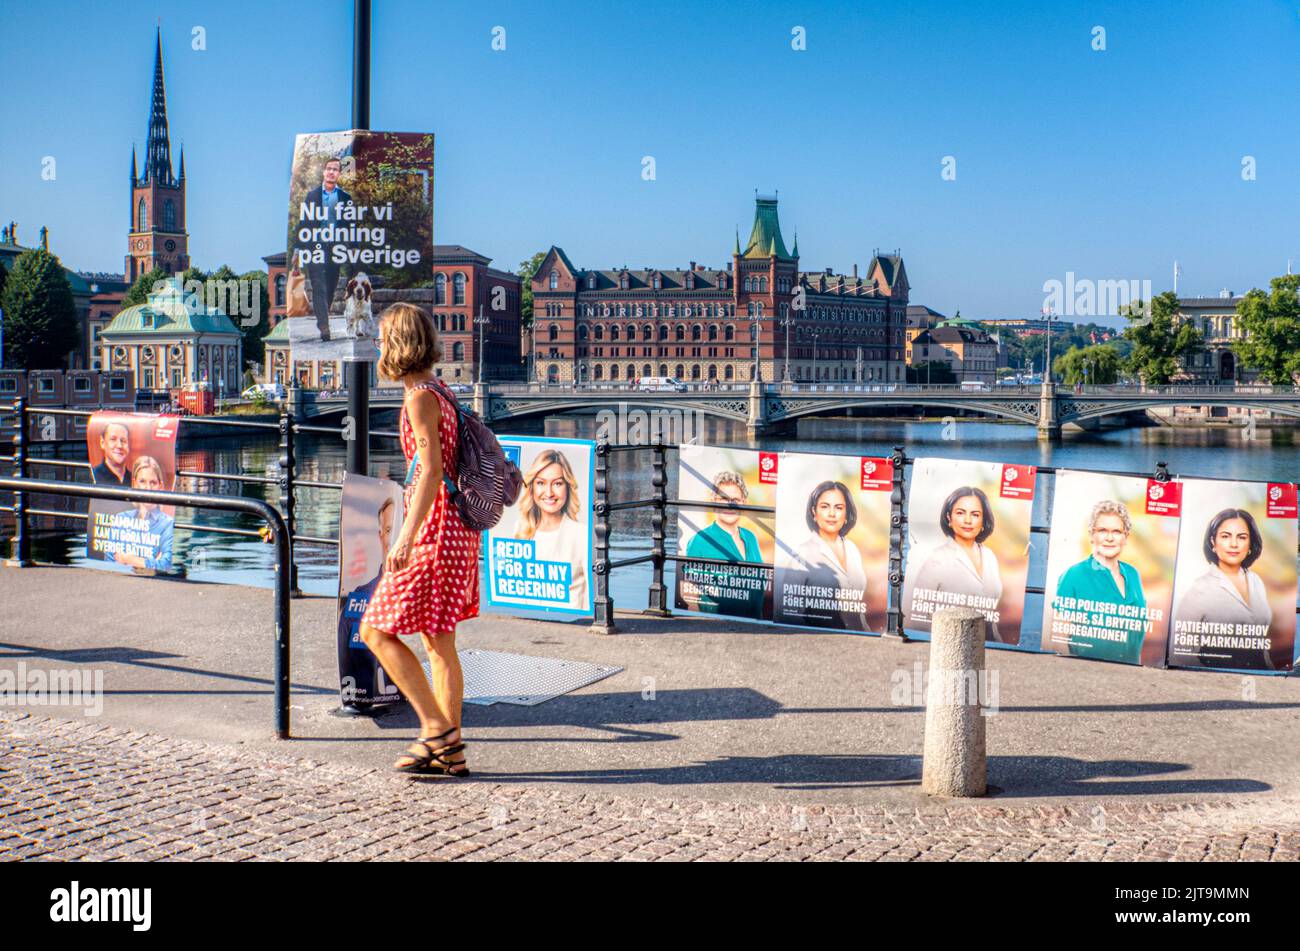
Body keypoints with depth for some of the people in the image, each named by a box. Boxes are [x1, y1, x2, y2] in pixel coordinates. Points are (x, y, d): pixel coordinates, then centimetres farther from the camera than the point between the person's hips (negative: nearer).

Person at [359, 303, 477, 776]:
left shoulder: (420, 397, -13)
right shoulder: (441, 391, 15)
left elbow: (431, 471, -21)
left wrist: (406, 537, -25)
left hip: (434, 526, -9)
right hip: (454, 527, 9)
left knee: (377, 630, -2)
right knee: (438, 642, 11)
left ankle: (437, 729, -2)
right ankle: (450, 751, 14)